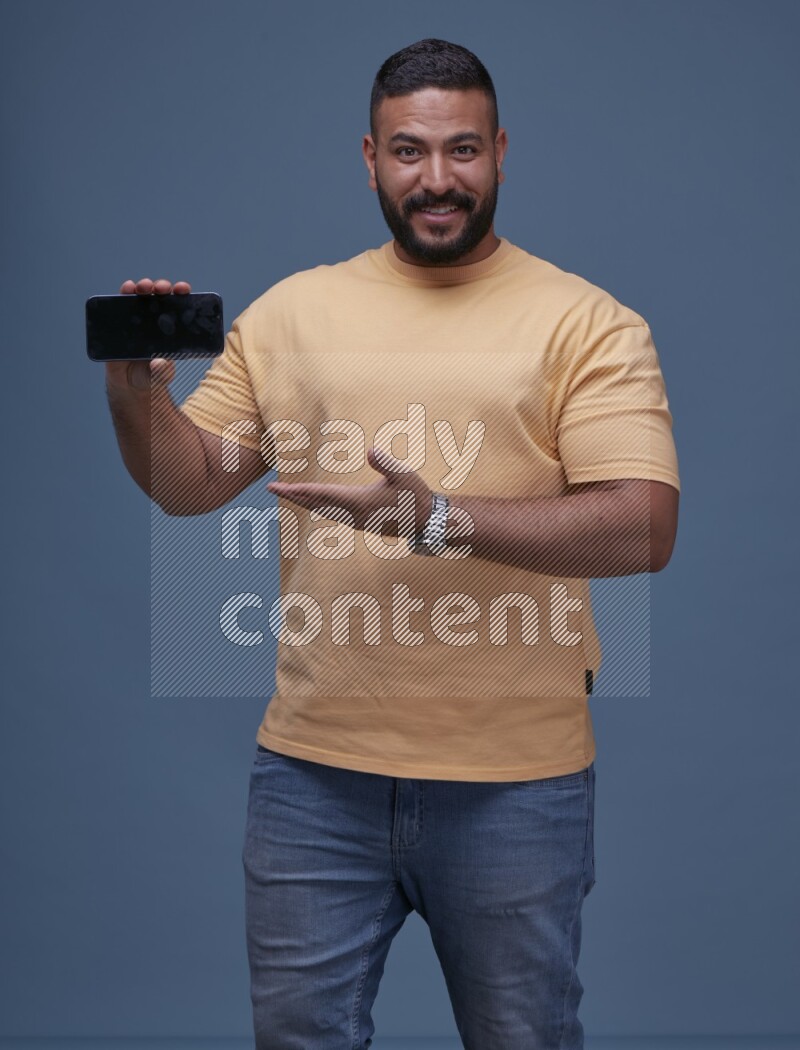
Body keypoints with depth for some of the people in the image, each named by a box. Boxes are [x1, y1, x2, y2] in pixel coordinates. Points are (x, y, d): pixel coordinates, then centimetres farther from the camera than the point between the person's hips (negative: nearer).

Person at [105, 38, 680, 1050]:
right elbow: (188, 484, 11)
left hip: (515, 780, -2)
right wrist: (138, 391, -10)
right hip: (313, 766, 3)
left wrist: (442, 520, -26)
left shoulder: (588, 323, -4)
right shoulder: (289, 311, 7)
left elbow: (644, 527, -15)